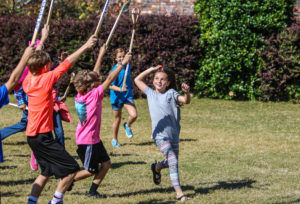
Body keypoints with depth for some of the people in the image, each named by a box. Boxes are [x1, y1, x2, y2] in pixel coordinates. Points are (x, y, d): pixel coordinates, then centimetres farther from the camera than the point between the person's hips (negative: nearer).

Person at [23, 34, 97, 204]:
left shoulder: (28, 81, 6)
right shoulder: (46, 78, -14)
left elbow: (33, 64, 26)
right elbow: (67, 63, -11)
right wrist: (85, 47, -4)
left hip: (32, 135, 9)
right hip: (43, 136, -9)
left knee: (47, 171, 23)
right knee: (71, 168, -4)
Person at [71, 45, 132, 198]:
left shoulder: (82, 94, 0)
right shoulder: (94, 94, -21)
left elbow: (94, 74, 10)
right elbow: (110, 79, -22)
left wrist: (101, 54, 15)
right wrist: (122, 63, -18)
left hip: (94, 138, 9)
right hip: (87, 141, -9)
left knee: (106, 163, 10)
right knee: (91, 171, 4)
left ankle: (92, 191, 16)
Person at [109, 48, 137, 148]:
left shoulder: (127, 66, 2)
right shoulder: (114, 70, -15)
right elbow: (111, 86, -18)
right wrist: (120, 89, -32)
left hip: (127, 96, 3)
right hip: (117, 97, -3)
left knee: (134, 115, -19)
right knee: (117, 119, 9)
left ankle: (127, 125, 15)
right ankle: (114, 139, 30)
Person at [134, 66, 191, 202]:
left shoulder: (171, 93, 2)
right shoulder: (150, 93, 9)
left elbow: (185, 101, -14)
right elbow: (137, 80, 17)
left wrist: (187, 92, -36)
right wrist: (152, 69, 10)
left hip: (174, 134, 2)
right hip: (160, 135, -2)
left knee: (172, 162, 17)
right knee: (173, 161, -18)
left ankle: (157, 167, 49)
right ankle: (178, 192, -18)